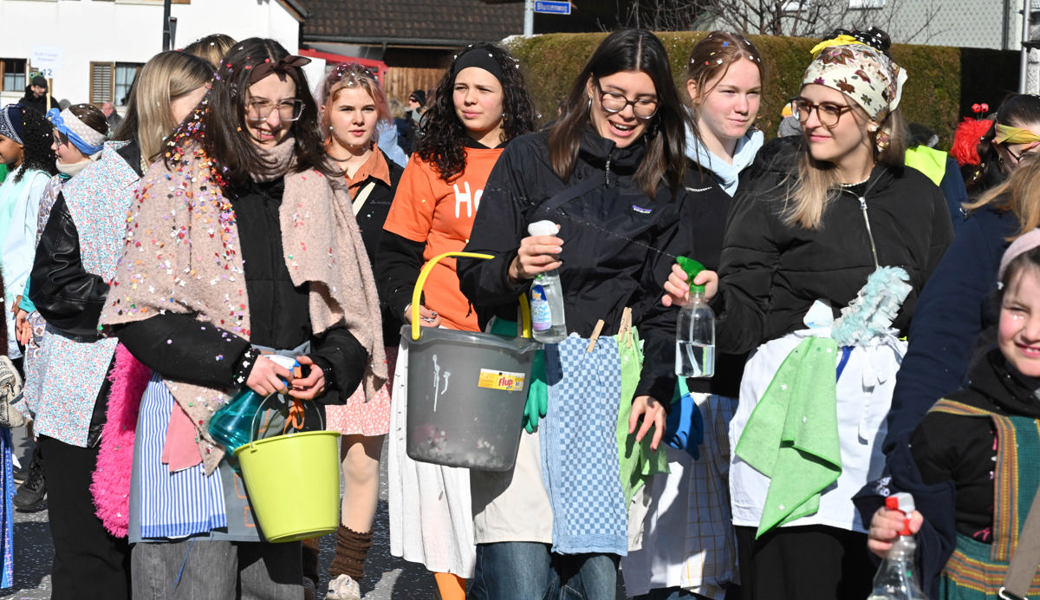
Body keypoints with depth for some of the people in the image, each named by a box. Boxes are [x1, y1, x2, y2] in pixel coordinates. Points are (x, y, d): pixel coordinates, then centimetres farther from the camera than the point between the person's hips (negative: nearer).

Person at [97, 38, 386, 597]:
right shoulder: (178, 179, -2)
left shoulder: (316, 189, 11)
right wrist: (239, 362, -14)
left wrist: (325, 368, -6)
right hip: (197, 415, -4)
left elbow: (353, 316, 14)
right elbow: (141, 312, -7)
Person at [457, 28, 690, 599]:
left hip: (609, 379, 3)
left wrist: (655, 388, 3)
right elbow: (474, 278, 4)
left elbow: (661, 302, 17)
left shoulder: (664, 187, 16)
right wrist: (513, 270, -18)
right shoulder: (530, 157, 5)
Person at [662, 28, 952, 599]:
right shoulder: (775, 188, 3)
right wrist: (713, 299, -23)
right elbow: (745, 318, -2)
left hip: (886, 411, 3)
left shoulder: (917, 198, 12)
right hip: (793, 407, -3)